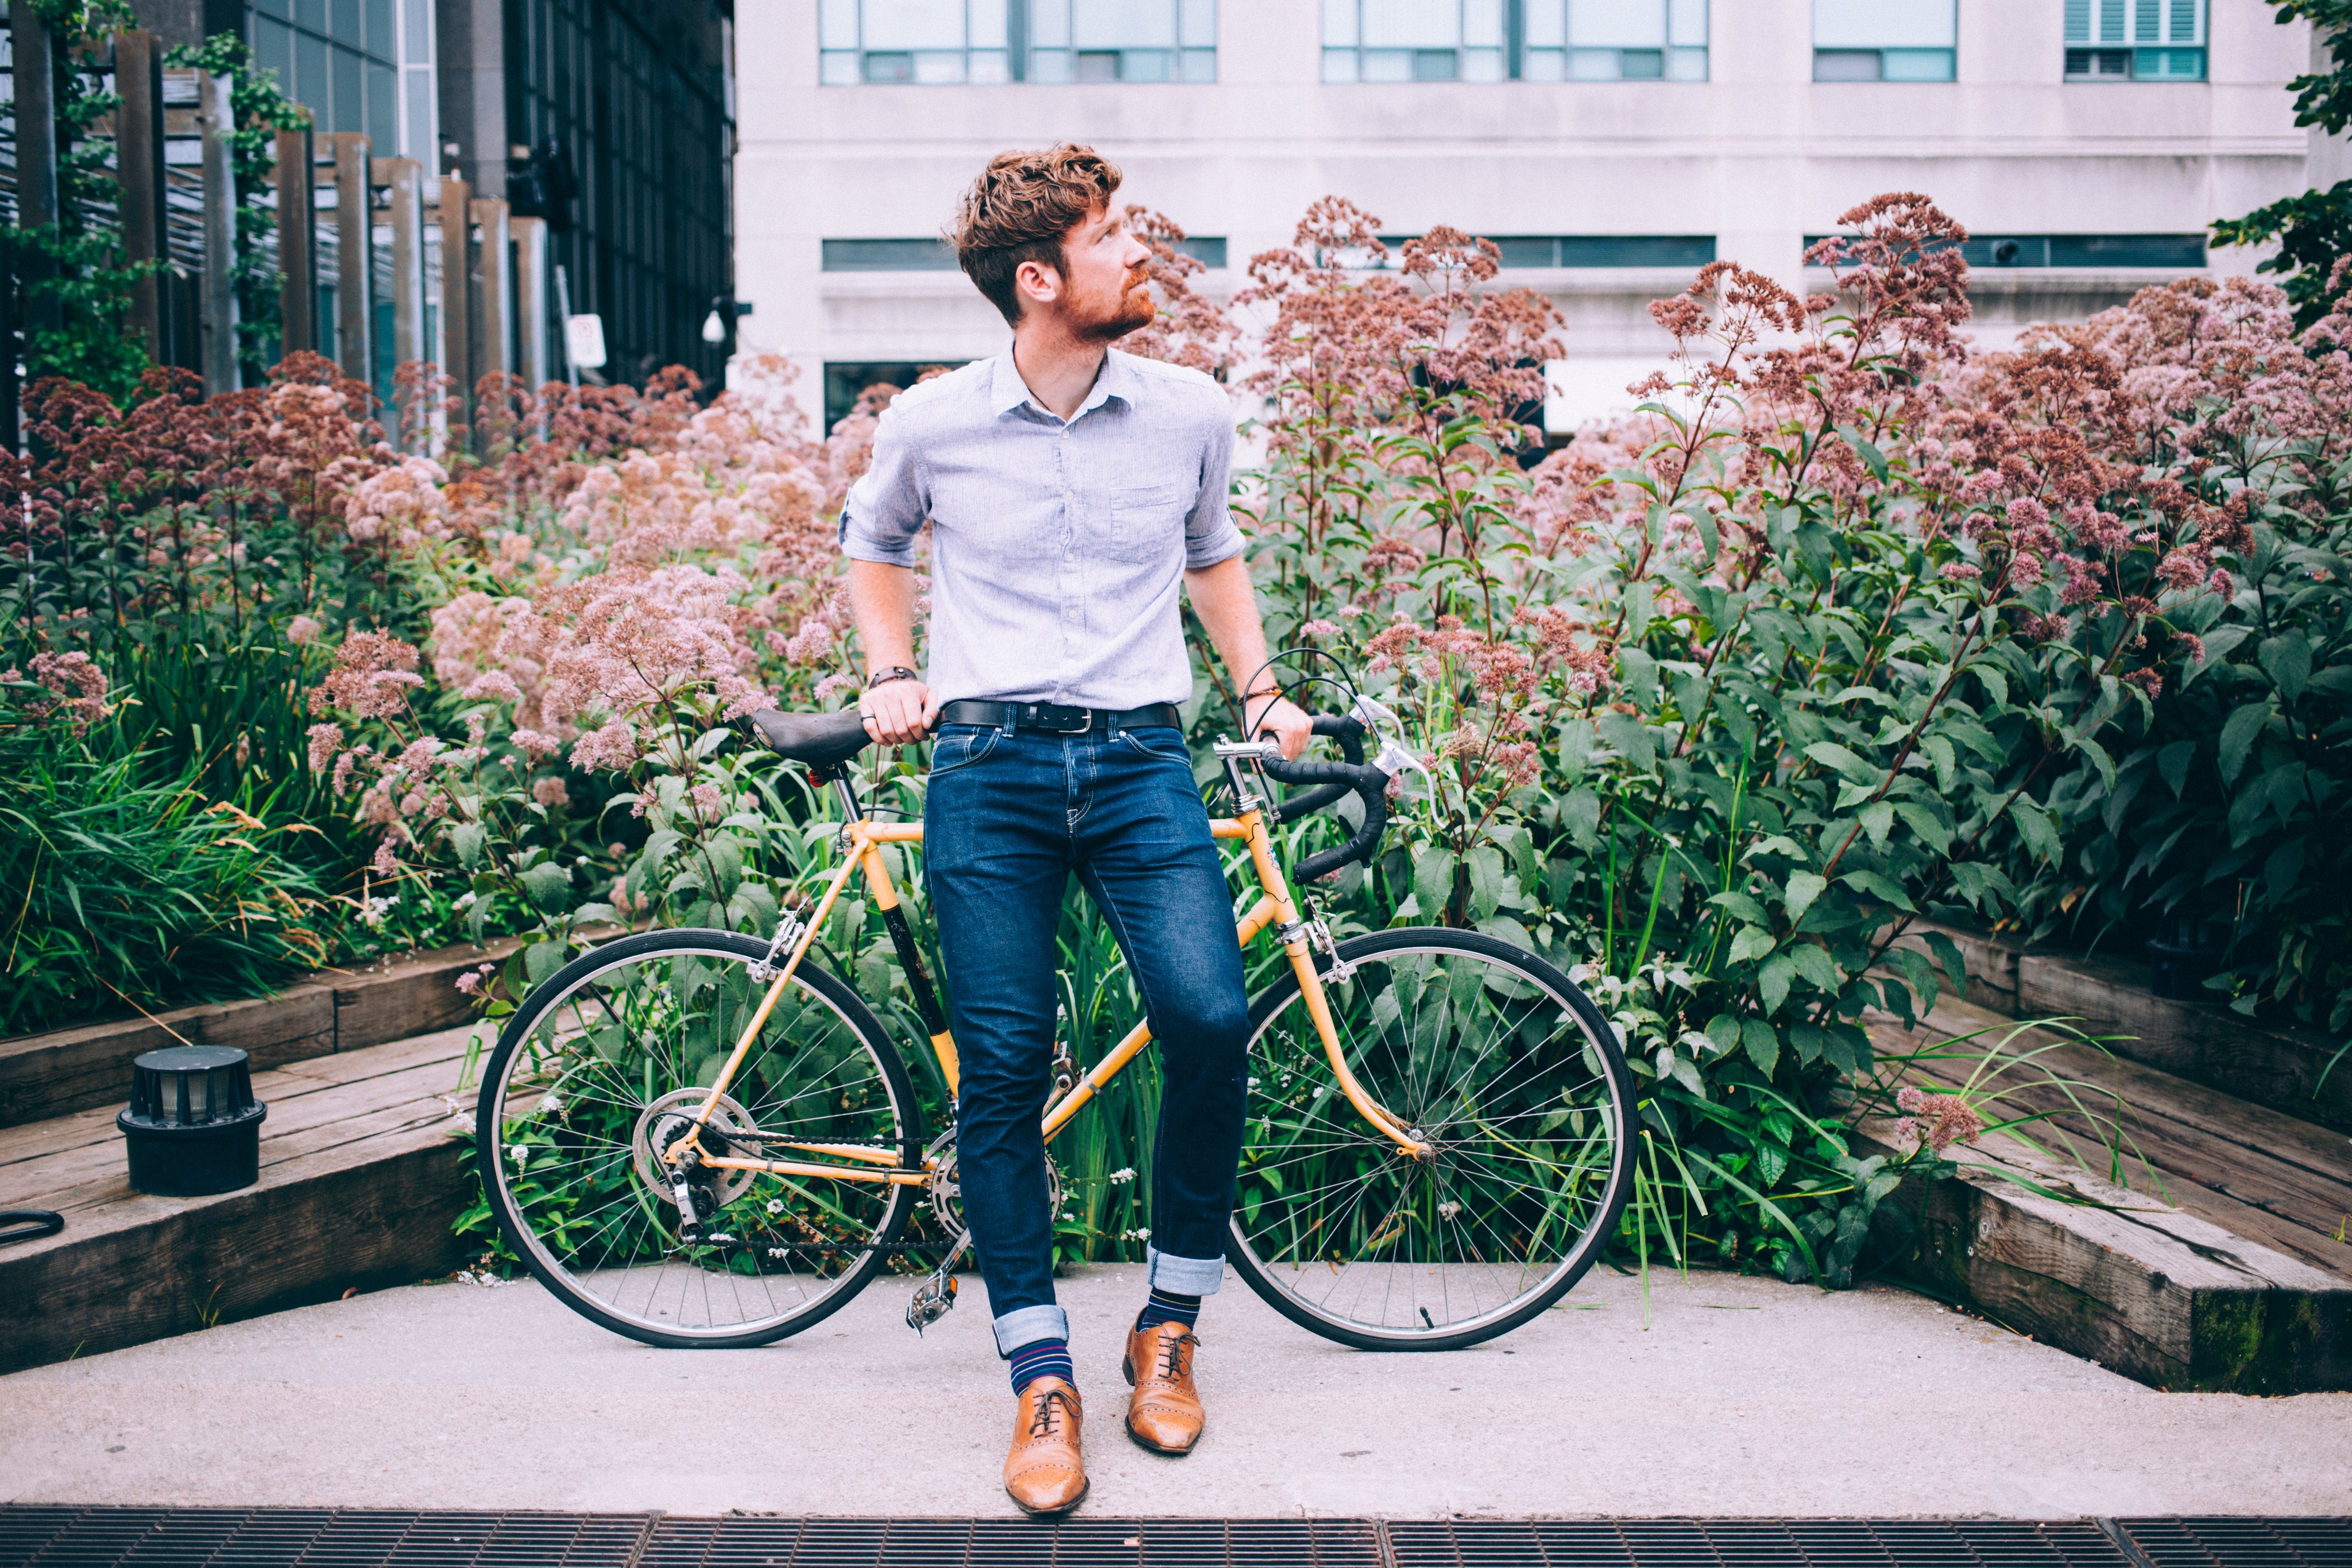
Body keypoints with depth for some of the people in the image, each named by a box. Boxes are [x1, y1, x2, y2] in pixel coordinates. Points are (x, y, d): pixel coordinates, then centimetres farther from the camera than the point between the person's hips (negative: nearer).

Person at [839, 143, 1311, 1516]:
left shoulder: (1191, 413, 6)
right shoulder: (931, 423, 2)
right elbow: (875, 544, 23)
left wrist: (1262, 687, 16)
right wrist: (893, 675, 11)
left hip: (1141, 759, 1)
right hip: (988, 767, -1)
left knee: (1210, 1016, -18)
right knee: (1002, 1067, -5)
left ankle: (1171, 1325, 4)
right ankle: (1043, 1379, 9)